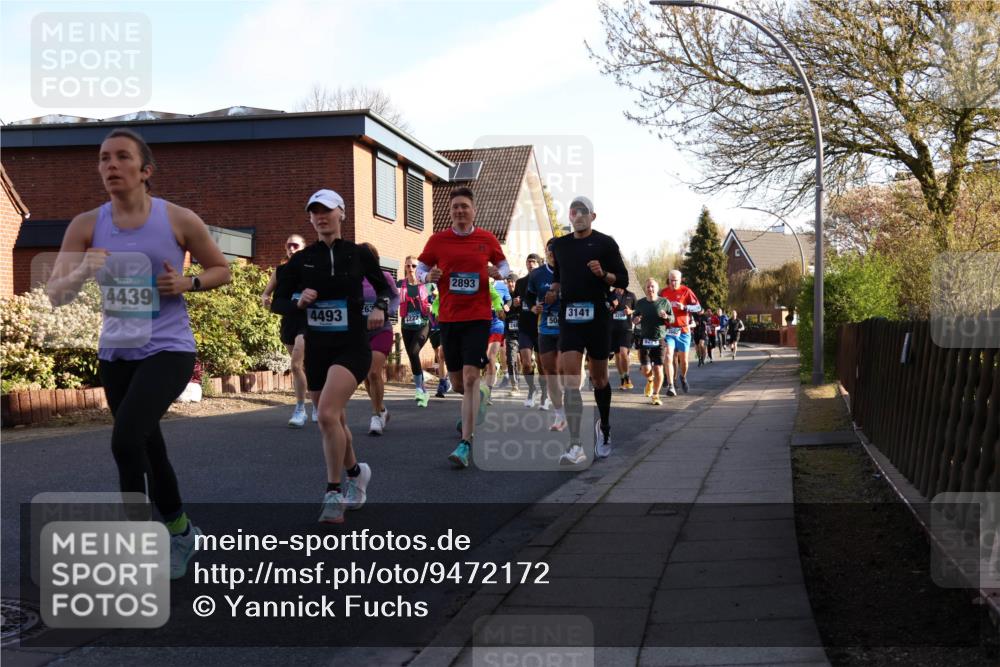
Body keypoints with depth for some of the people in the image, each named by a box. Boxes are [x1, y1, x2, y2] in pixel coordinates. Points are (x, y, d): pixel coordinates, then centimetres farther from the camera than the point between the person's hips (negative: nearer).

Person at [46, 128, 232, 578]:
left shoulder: (179, 220, -8)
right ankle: (180, 531, 39)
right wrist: (81, 272, -24)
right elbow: (55, 295, -4)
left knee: (126, 440, -24)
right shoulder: (86, 226, -2)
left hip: (168, 350, -5)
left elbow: (222, 270, 6)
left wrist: (188, 282, -14)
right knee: (147, 447, 17)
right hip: (115, 352, 5)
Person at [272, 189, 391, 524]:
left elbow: (384, 287, 12)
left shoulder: (359, 254, -2)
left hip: (352, 346, -4)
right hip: (317, 348, 4)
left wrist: (380, 308, -8)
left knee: (327, 413, -23)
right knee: (334, 421, 14)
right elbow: (277, 302, 5)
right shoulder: (301, 260, 3)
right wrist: (298, 302, -15)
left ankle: (334, 493, -11)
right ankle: (356, 472, 42)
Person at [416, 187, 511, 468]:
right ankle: (481, 396, 47)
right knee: (457, 384, 10)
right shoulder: (437, 240, 3)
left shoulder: (487, 239, 3)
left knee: (470, 377, -15)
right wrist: (428, 276, -13)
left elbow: (504, 265, 15)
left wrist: (498, 273, -8)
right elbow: (420, 268, 10)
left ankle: (466, 443, -13)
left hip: (478, 318, -2)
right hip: (449, 318, 2)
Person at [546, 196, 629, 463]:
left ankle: (604, 427, 38)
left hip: (597, 318, -2)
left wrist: (603, 274, -19)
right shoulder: (559, 245, 12)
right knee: (570, 379, -12)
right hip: (569, 318, 2)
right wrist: (554, 290, 5)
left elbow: (623, 281, -1)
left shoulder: (605, 243, 0)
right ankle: (575, 446, -17)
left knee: (599, 378, 10)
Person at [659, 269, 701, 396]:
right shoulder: (663, 292, 6)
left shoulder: (686, 291, -1)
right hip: (668, 330, 1)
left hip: (683, 330, -1)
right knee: (669, 356, -17)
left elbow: (698, 307, -6)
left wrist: (684, 307, -22)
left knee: (683, 359, 7)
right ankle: (670, 386, -17)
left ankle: (683, 377, 39)